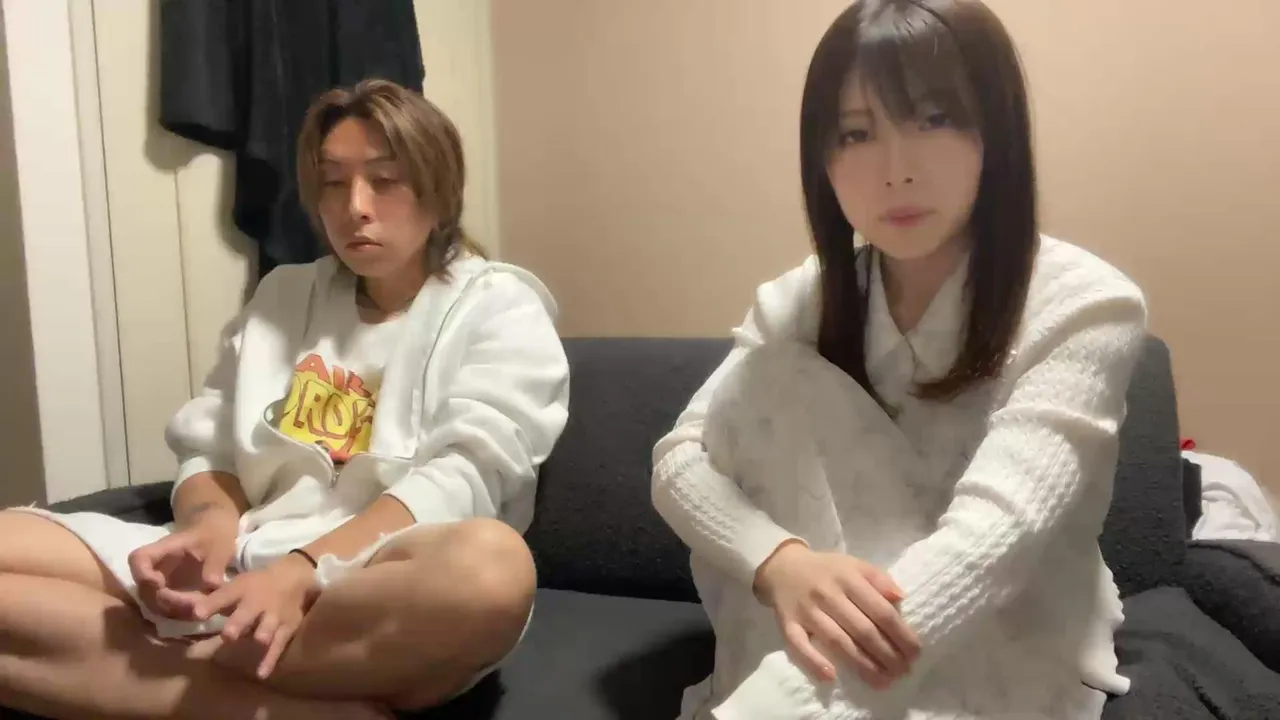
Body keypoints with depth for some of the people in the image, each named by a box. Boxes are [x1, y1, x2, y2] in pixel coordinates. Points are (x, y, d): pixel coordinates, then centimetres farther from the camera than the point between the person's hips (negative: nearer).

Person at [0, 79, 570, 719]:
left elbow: (461, 479, -11)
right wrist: (210, 526, -10)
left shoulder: (500, 308, 4)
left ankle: (161, 663, -22)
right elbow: (207, 452, 15)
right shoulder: (282, 296, 20)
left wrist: (306, 571, -26)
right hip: (242, 568, 5)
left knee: (491, 566, -40)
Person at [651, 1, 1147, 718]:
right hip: (856, 644, 5)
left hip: (1010, 657, -5)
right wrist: (781, 562, -36)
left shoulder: (1086, 306, -17)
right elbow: (679, 459, -13)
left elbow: (992, 533, -30)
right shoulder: (802, 301, -4)